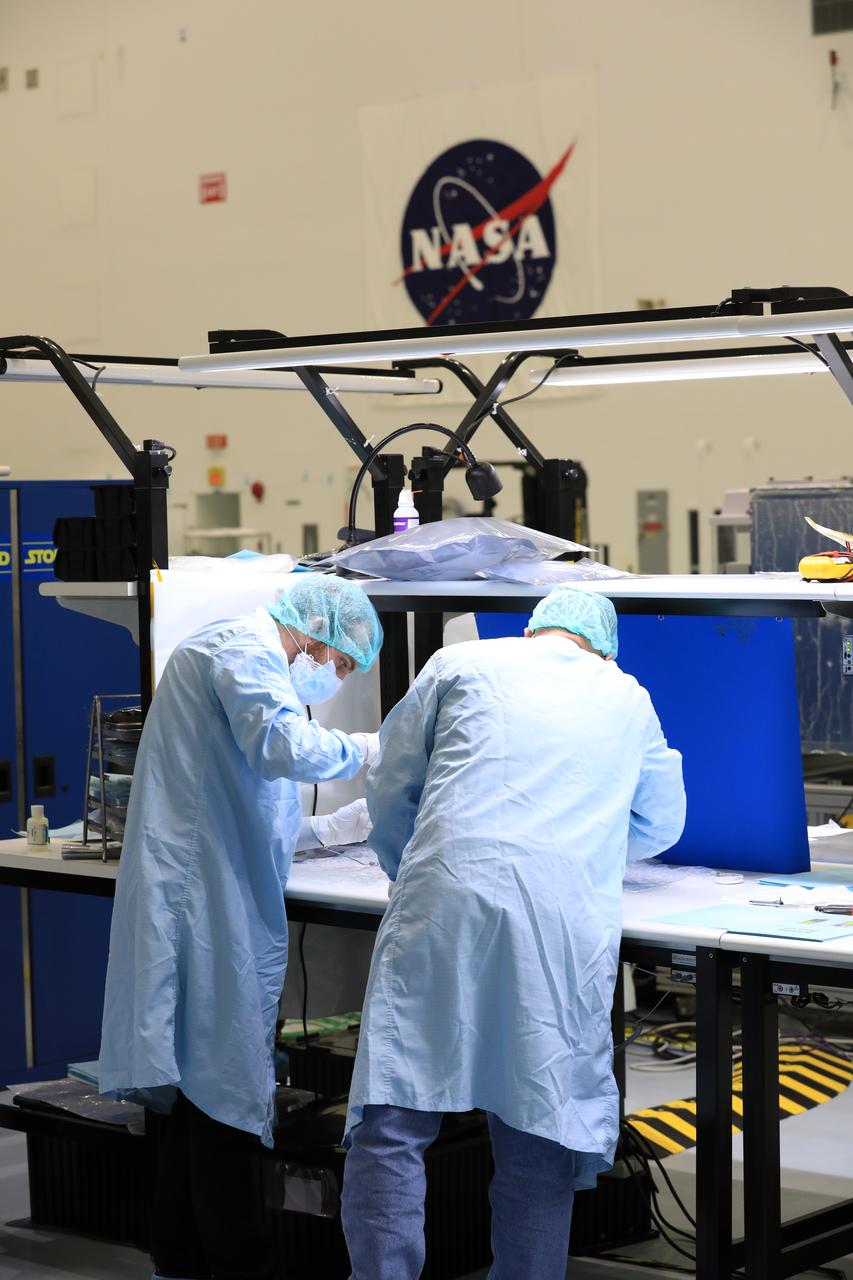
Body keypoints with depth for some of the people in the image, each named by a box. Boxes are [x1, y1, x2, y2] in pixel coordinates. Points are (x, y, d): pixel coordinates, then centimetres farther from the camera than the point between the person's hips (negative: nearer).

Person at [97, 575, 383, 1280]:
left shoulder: (238, 653, 26)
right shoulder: (244, 650, -8)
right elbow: (283, 747, -26)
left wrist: (332, 828, 21)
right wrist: (361, 748, -9)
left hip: (215, 903, 11)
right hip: (207, 907, -11)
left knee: (206, 1085, 13)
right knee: (226, 1084, -8)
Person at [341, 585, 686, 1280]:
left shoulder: (460, 663, 19)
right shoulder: (629, 699, 24)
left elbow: (390, 792, 20)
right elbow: (659, 826, 36)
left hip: (446, 906, -2)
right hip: (568, 928, 2)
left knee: (392, 1119, -3)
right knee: (539, 1143, 6)